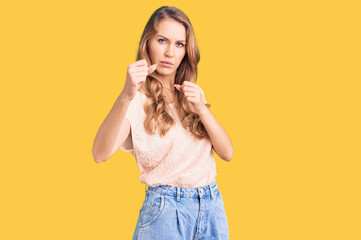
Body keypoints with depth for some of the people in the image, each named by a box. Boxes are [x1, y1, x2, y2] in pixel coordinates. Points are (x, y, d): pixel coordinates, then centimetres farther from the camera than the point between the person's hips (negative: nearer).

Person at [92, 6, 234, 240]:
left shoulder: (194, 93, 11)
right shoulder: (138, 99, -7)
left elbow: (227, 153, 2)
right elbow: (100, 154, -23)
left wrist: (201, 109, -13)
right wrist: (127, 96, -34)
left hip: (212, 205, 5)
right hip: (165, 209, -5)